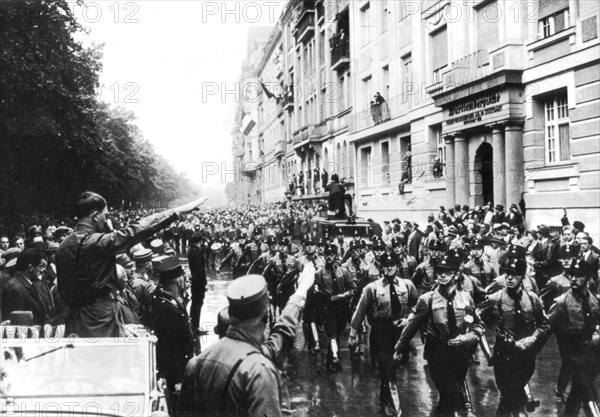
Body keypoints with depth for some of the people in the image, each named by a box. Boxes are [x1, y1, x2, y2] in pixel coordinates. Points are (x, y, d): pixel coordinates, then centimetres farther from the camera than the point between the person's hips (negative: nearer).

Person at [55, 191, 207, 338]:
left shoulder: (62, 247, 6)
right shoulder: (96, 241, -17)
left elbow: (63, 290, 12)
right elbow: (136, 231, -20)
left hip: (75, 318, 8)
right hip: (102, 315, -8)